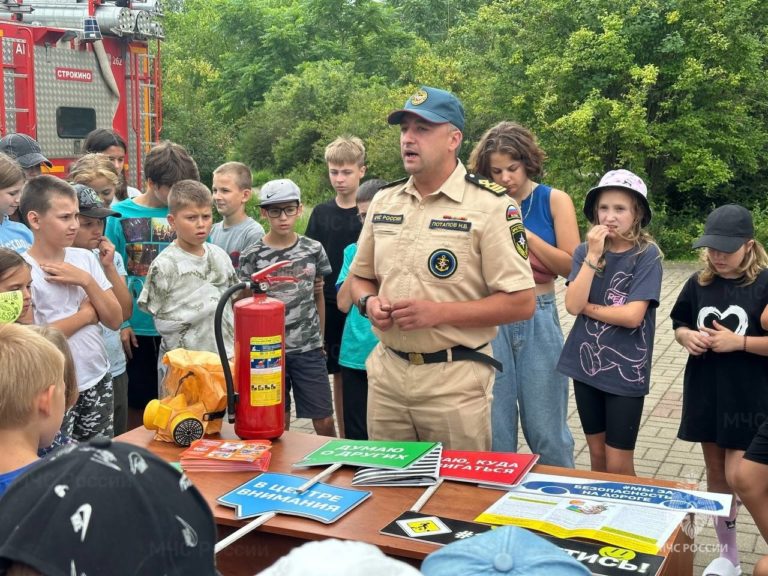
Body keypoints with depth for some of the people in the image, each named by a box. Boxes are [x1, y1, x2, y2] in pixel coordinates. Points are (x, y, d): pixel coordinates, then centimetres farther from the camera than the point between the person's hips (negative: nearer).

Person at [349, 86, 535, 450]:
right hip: (386, 373, 5)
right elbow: (360, 277, 19)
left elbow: (521, 303, -12)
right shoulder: (383, 201, 9)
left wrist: (438, 312, -19)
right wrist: (369, 303, -4)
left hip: (455, 380, -5)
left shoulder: (490, 206, -9)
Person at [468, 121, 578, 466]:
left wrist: (526, 234, -14)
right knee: (494, 424, 9)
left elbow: (572, 266, -7)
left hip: (539, 319, -1)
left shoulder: (554, 201, 1)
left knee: (546, 427, 7)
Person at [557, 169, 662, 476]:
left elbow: (632, 316, -19)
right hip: (586, 365, 4)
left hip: (626, 370, -4)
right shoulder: (585, 251, 1)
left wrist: (586, 307, -8)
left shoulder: (647, 254, -10)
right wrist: (593, 255, -16)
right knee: (597, 454, 17)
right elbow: (572, 304, -12)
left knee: (618, 465, 3)